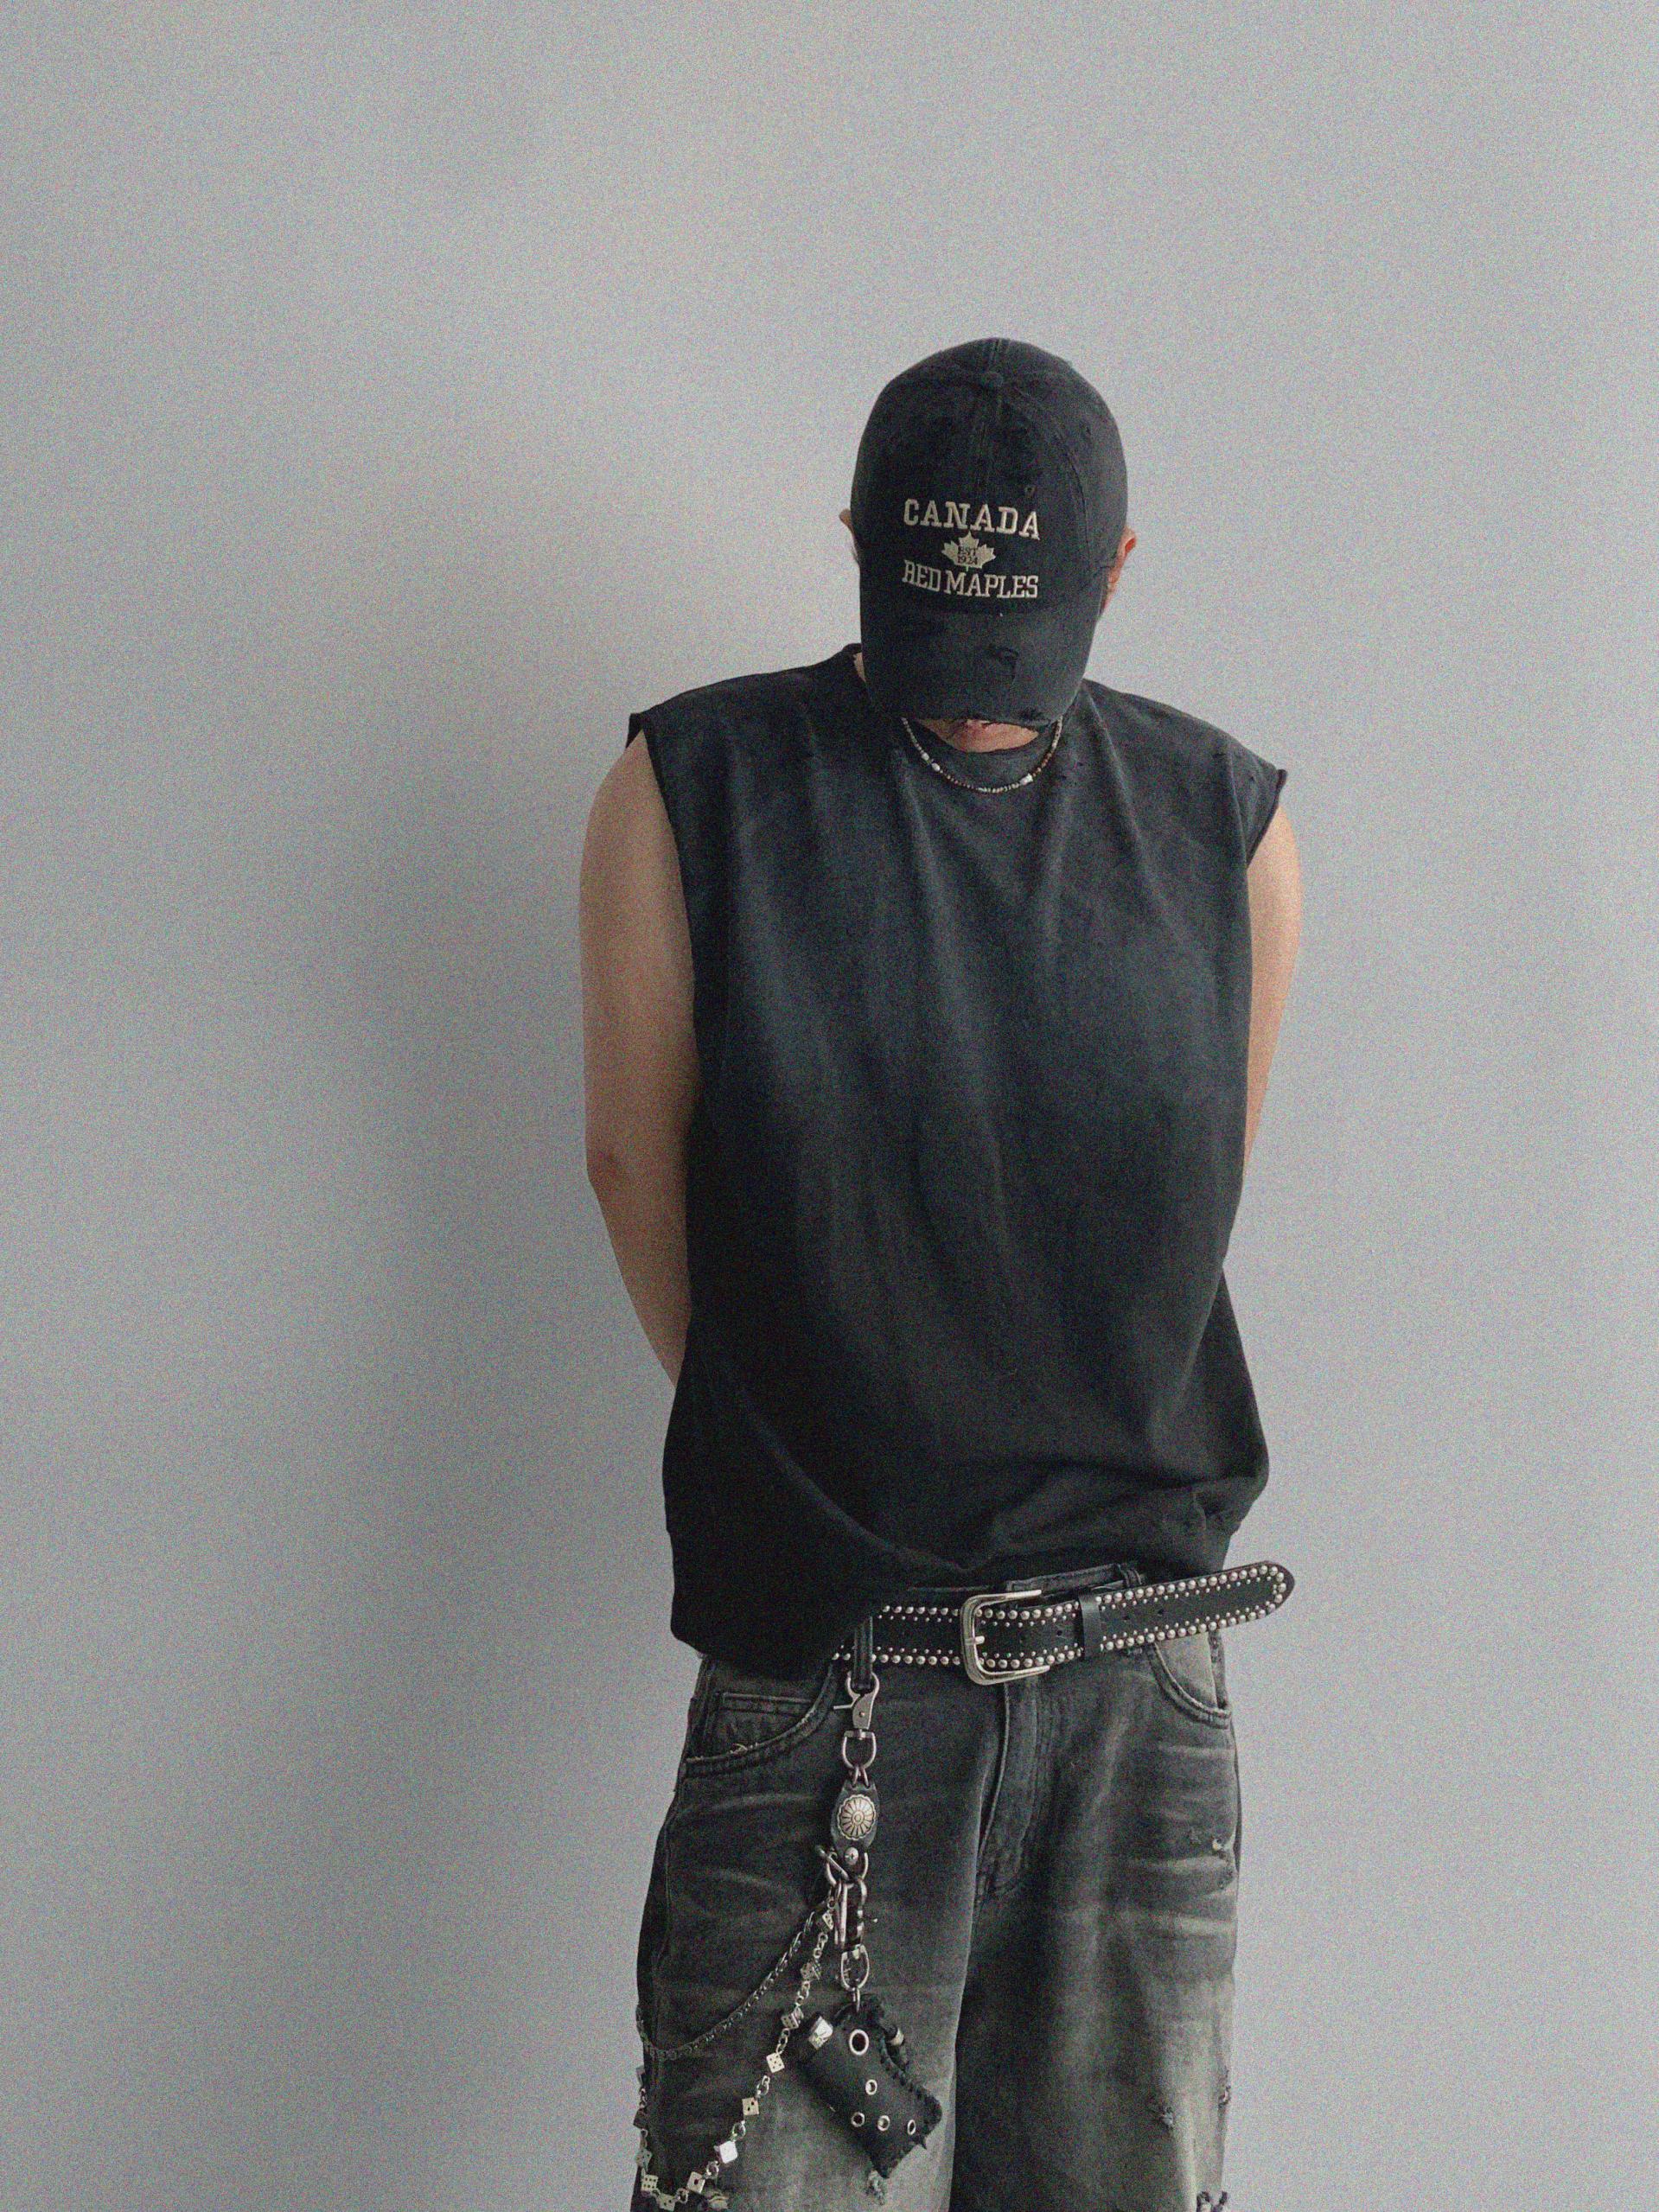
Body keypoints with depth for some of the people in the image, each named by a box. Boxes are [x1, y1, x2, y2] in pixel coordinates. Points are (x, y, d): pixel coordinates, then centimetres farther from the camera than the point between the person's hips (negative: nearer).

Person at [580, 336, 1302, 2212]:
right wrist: (782, 1438, 10)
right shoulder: (694, 792, -1)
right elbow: (636, 1154, 4)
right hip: (816, 1654, -2)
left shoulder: (1222, 826, 5)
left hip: (1142, 1658, 2)